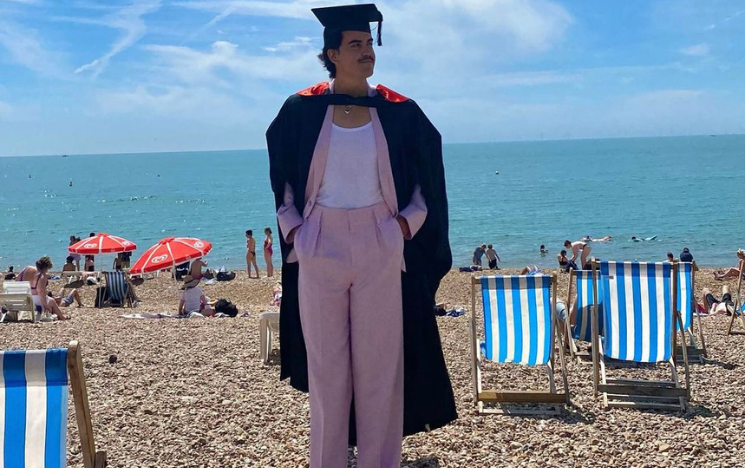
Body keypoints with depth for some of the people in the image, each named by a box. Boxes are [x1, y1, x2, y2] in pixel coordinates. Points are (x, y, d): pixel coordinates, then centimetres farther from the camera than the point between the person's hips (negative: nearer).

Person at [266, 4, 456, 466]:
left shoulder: (398, 111, 1)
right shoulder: (302, 110, 1)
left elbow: (427, 175, 10)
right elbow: (282, 177, 11)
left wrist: (409, 221, -2)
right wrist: (292, 227, 0)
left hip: (380, 247, 0)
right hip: (320, 246, 0)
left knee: (379, 360, 4)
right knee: (325, 362, 6)